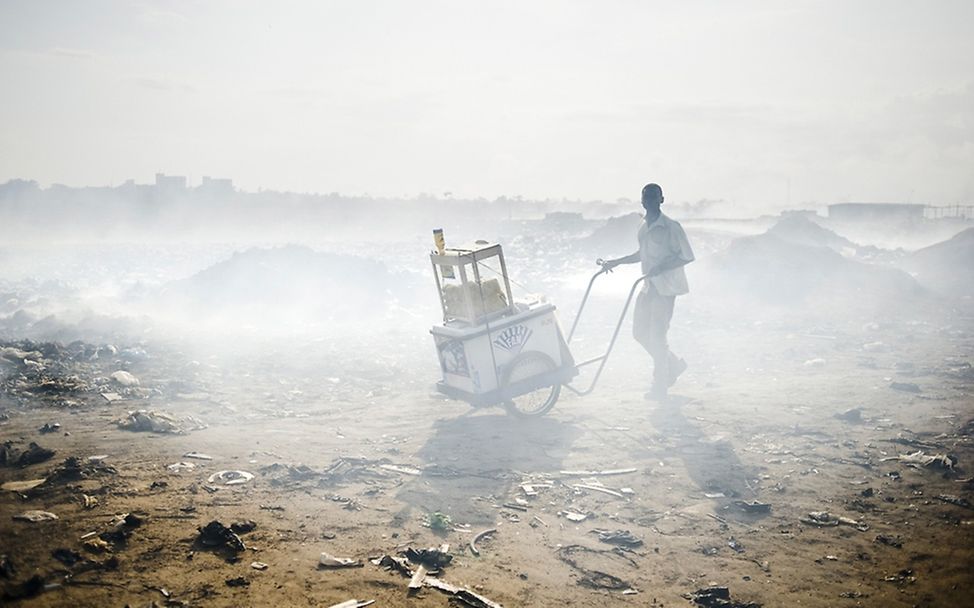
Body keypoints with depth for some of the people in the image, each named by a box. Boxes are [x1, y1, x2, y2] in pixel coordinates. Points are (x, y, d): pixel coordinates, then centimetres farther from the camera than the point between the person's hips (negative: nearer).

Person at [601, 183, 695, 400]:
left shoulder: (671, 227, -14)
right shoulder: (643, 227, 10)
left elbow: (687, 256, -14)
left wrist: (661, 268, -24)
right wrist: (616, 262, 19)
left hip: (665, 288, -8)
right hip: (648, 286, 8)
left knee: (657, 336, -6)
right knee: (640, 332, 10)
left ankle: (660, 388, 6)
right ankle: (674, 365, 30)